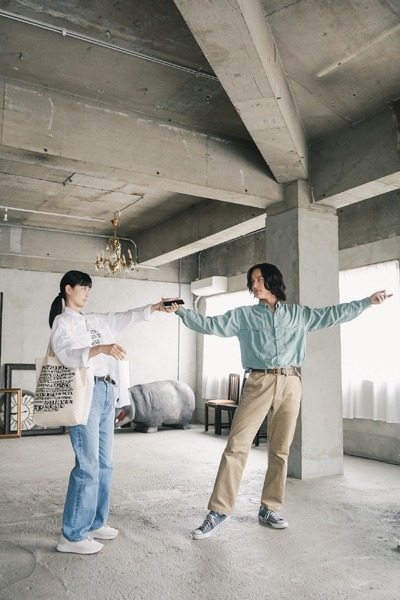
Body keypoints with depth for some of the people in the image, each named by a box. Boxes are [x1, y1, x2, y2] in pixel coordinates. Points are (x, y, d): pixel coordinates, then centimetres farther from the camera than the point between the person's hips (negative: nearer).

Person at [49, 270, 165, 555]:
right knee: (88, 466, -8)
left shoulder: (95, 320, 20)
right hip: (85, 395, -8)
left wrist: (154, 308, 12)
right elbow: (67, 355, -20)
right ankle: (71, 535, 2)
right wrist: (102, 348, -34)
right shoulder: (62, 322, -3)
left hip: (107, 393, 8)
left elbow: (126, 317, 22)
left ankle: (95, 523, 24)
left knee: (105, 464, 11)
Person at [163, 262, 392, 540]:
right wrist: (181, 311, -3)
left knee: (280, 450, 7)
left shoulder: (298, 313, 14)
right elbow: (211, 324, 5)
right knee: (236, 446, -7)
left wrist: (369, 301, 16)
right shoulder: (243, 315, 10)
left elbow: (333, 314, 16)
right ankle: (219, 511, 1)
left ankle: (270, 509, 21)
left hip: (290, 384, 2)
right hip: (259, 383, -1)